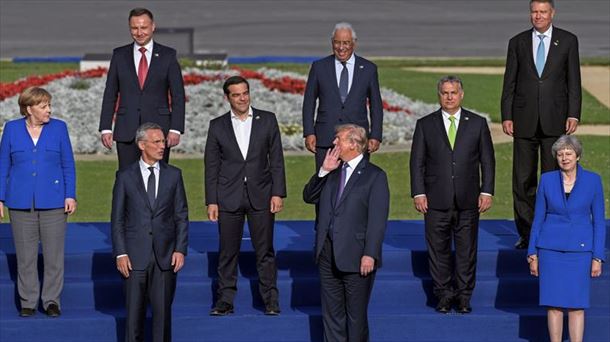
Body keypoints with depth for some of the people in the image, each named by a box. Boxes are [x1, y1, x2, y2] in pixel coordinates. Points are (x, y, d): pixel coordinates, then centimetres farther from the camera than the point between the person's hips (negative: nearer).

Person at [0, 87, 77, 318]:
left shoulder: (59, 128, 4)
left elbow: (68, 164, 6)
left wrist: (70, 196, -2)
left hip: (53, 201, 0)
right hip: (21, 202, 0)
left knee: (54, 255, 0)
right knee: (25, 255, 4)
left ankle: (51, 300, 11)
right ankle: (28, 301, 14)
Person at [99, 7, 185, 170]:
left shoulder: (168, 55, 4)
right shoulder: (119, 55, 8)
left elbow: (178, 95, 1)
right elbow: (110, 94, 9)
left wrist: (175, 129, -8)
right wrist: (106, 128, 1)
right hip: (126, 130, 1)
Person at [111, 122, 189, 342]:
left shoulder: (173, 175, 7)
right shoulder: (125, 177, 3)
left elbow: (182, 216, 8)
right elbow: (117, 219, 2)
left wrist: (180, 249, -2)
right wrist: (120, 253, -6)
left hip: (165, 256, 1)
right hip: (136, 256, -1)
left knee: (163, 309, 2)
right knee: (134, 310, 2)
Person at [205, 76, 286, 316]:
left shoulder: (267, 120, 4)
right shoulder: (218, 126, 5)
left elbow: (276, 159, 3)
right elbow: (211, 166, 5)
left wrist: (278, 193, -4)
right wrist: (211, 201, 0)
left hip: (260, 196, 0)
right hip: (229, 197, 0)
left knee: (265, 251, 3)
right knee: (227, 251, 3)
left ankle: (270, 299, 9)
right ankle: (225, 300, 10)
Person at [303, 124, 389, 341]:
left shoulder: (375, 176, -7)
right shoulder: (333, 172, 12)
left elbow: (377, 220, -12)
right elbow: (309, 197, 11)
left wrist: (370, 255, -18)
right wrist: (323, 171, -2)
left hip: (356, 258, -6)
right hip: (328, 253, 6)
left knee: (356, 314, 4)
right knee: (331, 312, 12)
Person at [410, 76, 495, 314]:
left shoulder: (477, 124, 6)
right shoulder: (425, 125, 5)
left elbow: (487, 160, 7)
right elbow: (417, 162, 4)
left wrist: (487, 191, -1)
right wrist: (418, 193, -4)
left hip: (468, 201, 0)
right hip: (436, 200, 0)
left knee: (467, 250, 4)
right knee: (438, 249, 4)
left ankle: (464, 296, 15)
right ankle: (444, 295, 15)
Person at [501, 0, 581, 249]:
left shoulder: (568, 41, 4)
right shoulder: (517, 42, 7)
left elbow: (574, 81, 3)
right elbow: (509, 83, 7)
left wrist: (573, 115, -6)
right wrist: (506, 117, -1)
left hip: (555, 121, -1)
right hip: (525, 121, 1)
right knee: (523, 179, 2)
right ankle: (526, 233, 9)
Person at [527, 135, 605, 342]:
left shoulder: (593, 181, -2)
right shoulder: (547, 180, 1)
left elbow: (599, 221, 1)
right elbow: (538, 219, 7)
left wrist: (598, 257, -3)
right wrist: (532, 254, 3)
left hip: (580, 248, -1)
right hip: (551, 248, 1)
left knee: (577, 304, -1)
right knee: (554, 303, 2)